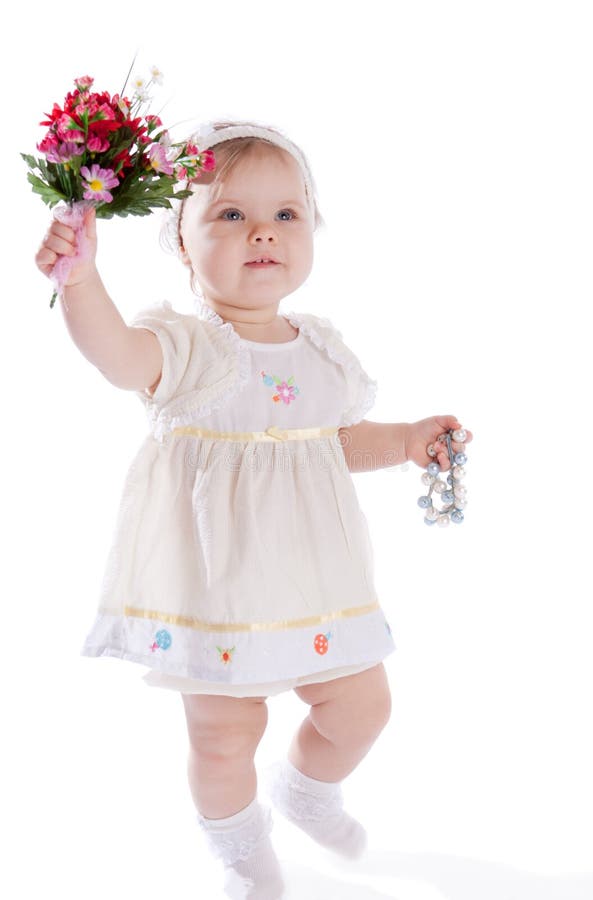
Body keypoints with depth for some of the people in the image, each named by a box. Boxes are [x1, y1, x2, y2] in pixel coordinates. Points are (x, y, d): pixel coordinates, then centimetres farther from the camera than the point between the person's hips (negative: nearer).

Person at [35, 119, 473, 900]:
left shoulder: (320, 347, 5)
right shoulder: (184, 344, -14)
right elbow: (119, 355, -37)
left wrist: (405, 441, 4)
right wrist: (80, 277, -54)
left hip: (312, 570, 5)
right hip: (214, 575, -5)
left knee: (361, 705, 13)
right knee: (225, 733, 4)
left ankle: (304, 787, 48)